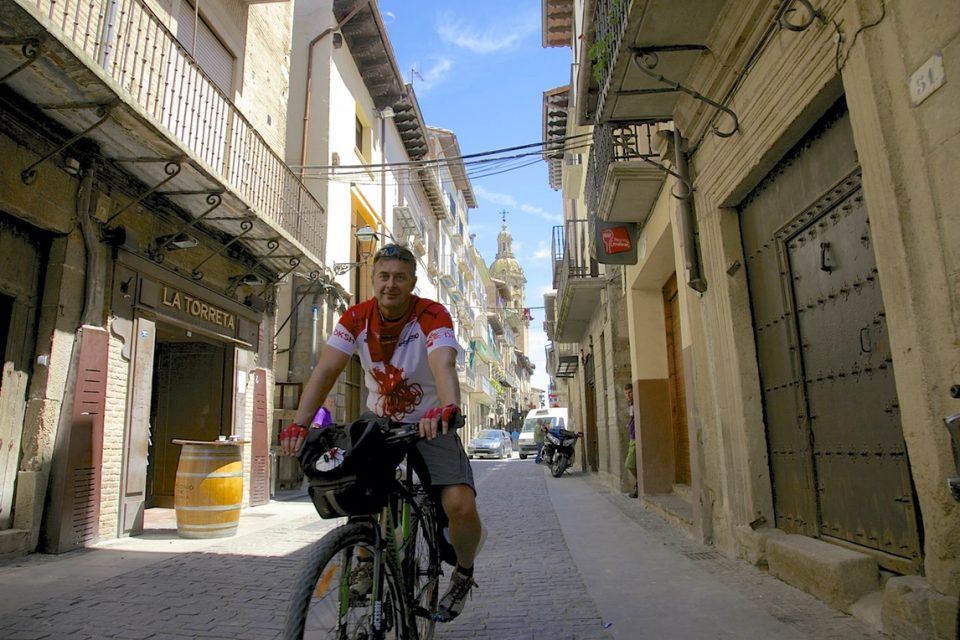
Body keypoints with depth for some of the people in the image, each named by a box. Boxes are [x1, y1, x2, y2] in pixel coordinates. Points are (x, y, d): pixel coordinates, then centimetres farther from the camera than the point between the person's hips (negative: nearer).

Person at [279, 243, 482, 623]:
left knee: (460, 505, -21)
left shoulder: (432, 316, -21)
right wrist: (299, 423, -31)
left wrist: (447, 409, -59)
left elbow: (443, 366, -39)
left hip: (429, 425, -4)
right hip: (378, 421, 4)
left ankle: (463, 574, 11)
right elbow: (325, 370, -18)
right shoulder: (356, 318, -10)